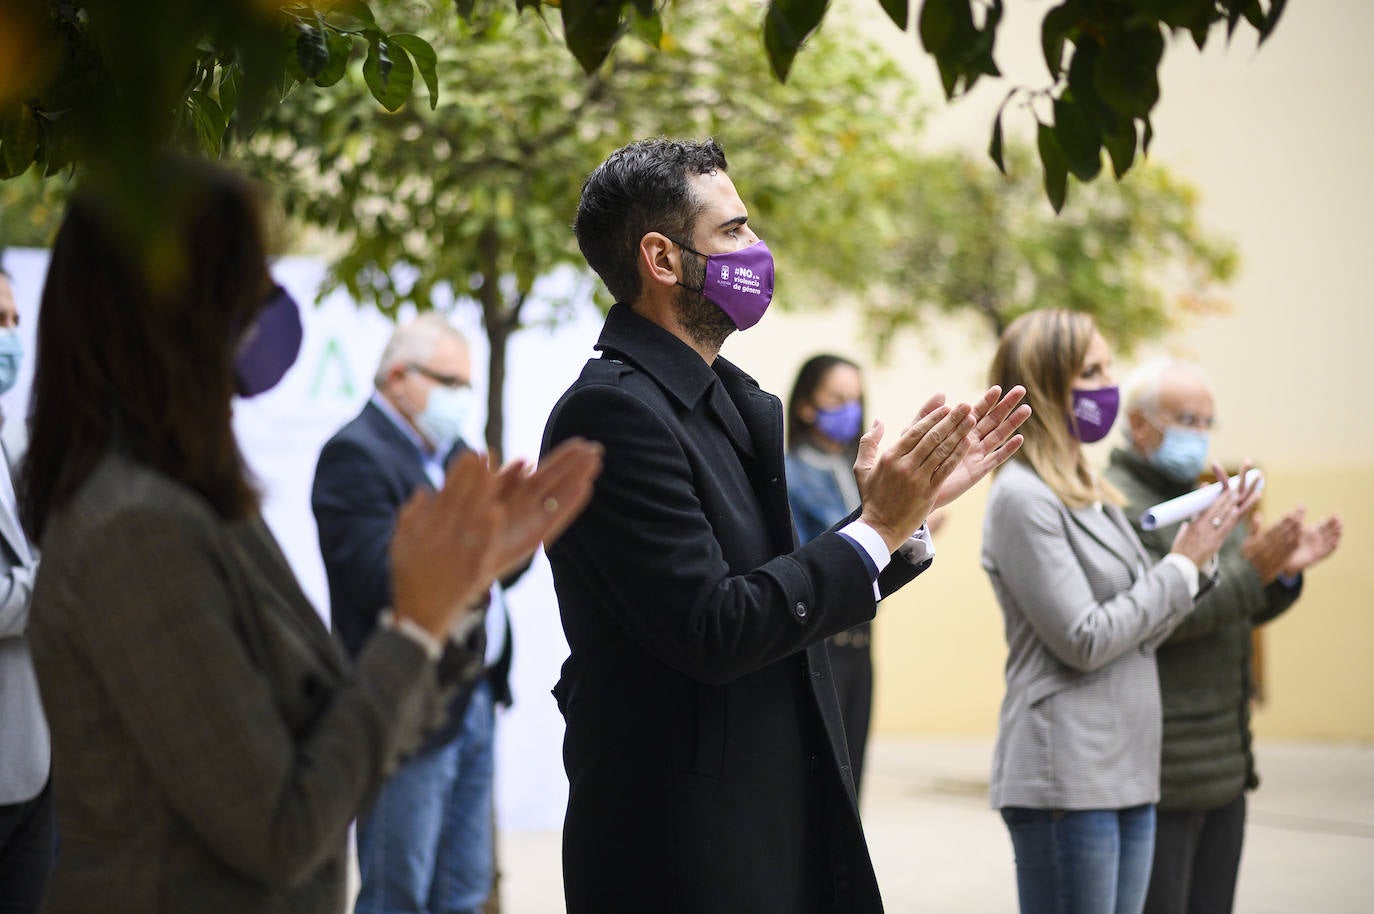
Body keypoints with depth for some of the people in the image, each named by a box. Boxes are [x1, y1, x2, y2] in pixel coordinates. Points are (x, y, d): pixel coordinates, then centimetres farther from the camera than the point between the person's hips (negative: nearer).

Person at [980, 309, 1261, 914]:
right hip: (1065, 781, -9)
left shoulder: (1094, 495, 15)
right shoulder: (1022, 498, -11)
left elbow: (1140, 632, 15)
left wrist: (1197, 554, 3)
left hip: (1127, 773, 9)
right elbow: (1085, 641, -15)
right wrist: (1183, 565, -8)